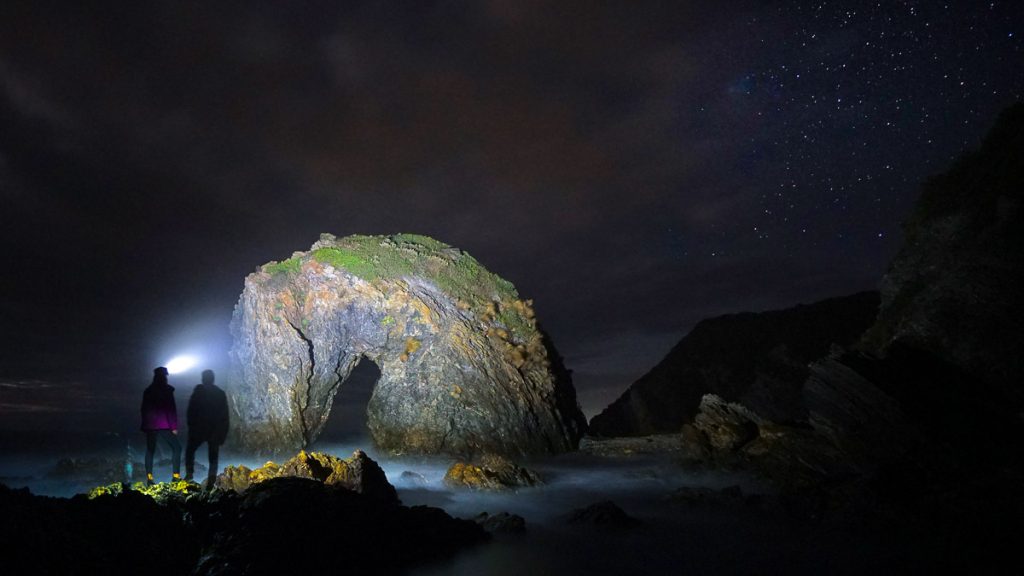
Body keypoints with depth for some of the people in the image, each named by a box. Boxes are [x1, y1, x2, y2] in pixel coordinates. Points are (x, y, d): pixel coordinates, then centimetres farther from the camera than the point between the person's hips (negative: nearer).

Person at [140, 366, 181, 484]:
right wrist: (174, 426, -8)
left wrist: (145, 425, 20)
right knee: (176, 447, 2)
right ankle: (176, 475, -7)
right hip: (164, 425, -5)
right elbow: (171, 409, -9)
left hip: (150, 425, 5)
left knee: (150, 450, 11)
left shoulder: (148, 391, 11)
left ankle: (149, 478, 4)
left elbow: (144, 409, 15)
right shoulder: (167, 390, -5)